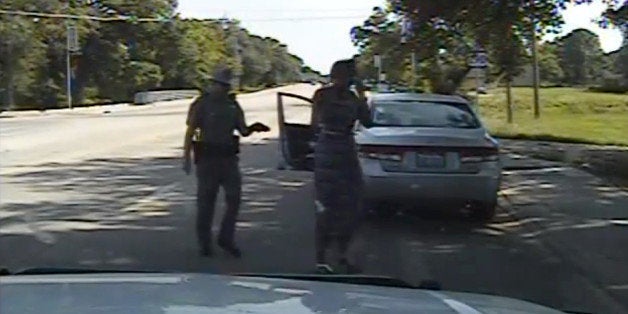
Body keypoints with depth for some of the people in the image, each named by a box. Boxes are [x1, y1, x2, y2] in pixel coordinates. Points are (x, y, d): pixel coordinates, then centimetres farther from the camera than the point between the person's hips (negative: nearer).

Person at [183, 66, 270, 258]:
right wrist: (186, 157, -12)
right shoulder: (201, 105, -4)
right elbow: (190, 132, -5)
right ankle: (204, 242, 14)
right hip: (207, 158, -4)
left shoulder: (232, 105, 10)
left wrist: (252, 128, -14)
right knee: (206, 201, 2)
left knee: (234, 198, -2)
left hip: (228, 157, 4)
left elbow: (243, 131, 9)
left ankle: (226, 239, 12)